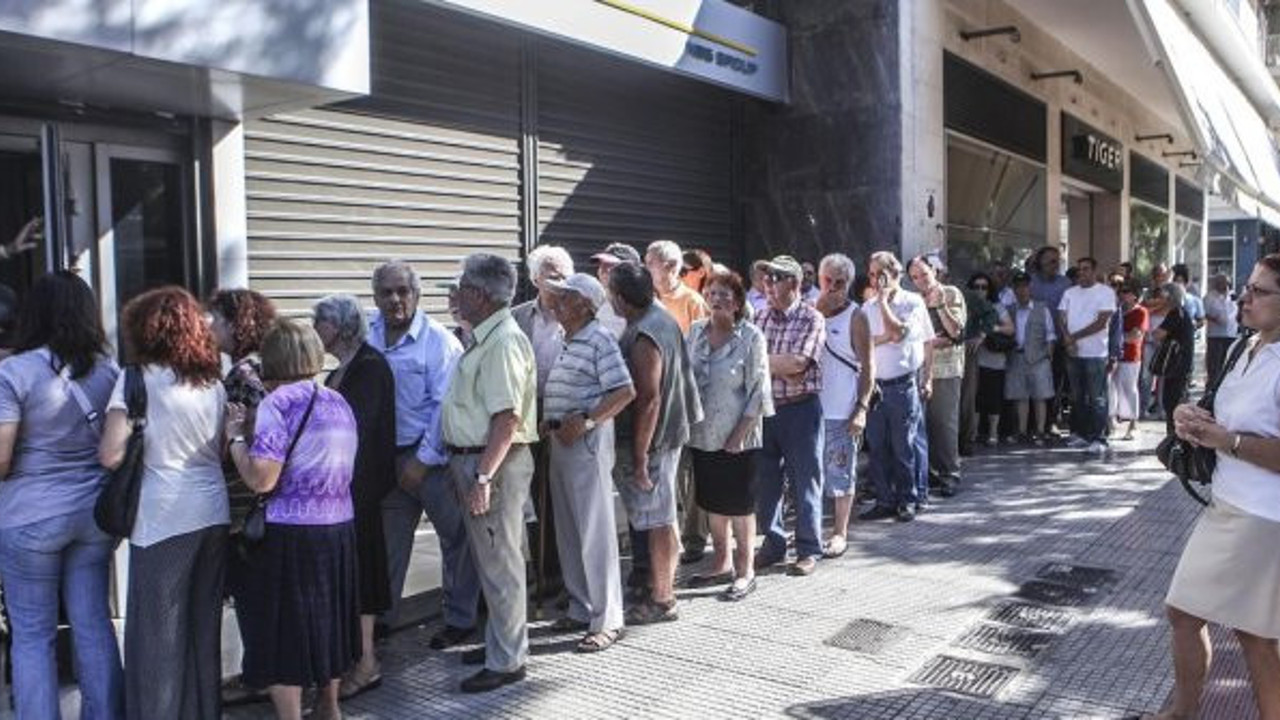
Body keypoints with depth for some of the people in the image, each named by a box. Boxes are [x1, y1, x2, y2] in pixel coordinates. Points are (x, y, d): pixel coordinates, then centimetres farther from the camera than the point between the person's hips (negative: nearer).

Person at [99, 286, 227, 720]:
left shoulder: (137, 380, -7)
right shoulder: (214, 383, 10)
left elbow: (111, 455, -13)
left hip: (164, 519, -6)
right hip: (214, 514, 6)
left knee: (159, 631, 5)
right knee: (205, 625, 16)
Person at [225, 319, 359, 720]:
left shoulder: (279, 402, -14)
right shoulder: (339, 402, 8)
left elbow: (261, 479, -21)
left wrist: (235, 436, -5)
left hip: (290, 534, -7)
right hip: (339, 529, 7)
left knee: (282, 629, 6)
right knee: (327, 619, 22)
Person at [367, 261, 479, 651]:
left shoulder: (438, 341, -13)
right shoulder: (368, 336, 3)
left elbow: (445, 405, -15)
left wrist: (423, 460, -15)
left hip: (433, 455, -5)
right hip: (388, 454, 5)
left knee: (455, 536, 4)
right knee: (389, 539, 16)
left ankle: (460, 619, 20)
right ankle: (382, 616, 32)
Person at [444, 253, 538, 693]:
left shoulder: (503, 342, -19)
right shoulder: (485, 339, 13)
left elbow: (507, 418, -25)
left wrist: (483, 477, -26)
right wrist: (464, 468, 20)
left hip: (493, 463, -10)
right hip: (472, 459, 10)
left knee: (499, 562, 0)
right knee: (491, 558, 19)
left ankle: (506, 661, 12)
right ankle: (502, 642, 33)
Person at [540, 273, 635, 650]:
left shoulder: (599, 340, -11)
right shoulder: (569, 343, 17)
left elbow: (625, 391, -19)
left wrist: (585, 421, -23)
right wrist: (549, 422, 7)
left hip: (588, 443, -9)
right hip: (561, 441, 10)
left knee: (595, 533, -4)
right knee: (568, 532, 14)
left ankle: (607, 620, 4)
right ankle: (581, 609, 26)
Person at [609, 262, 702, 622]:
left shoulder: (643, 336, -23)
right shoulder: (662, 317, 8)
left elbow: (648, 399, -25)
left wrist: (640, 456, -22)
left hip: (650, 439, -10)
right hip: (669, 431, 10)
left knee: (657, 521, 0)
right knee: (662, 517, 18)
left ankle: (661, 600, 11)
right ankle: (663, 584, 30)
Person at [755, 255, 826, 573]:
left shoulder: (812, 319, -7)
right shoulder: (761, 317, 9)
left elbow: (797, 362, -18)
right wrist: (782, 368, -10)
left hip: (800, 408, -5)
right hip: (765, 407, 5)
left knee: (805, 482, 4)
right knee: (765, 480, 11)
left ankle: (809, 550, 15)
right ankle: (773, 543, 25)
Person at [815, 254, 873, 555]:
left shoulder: (855, 317, -4)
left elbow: (867, 367, -7)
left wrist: (862, 408, -13)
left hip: (842, 411, -4)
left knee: (841, 472, 5)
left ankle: (840, 532, 16)